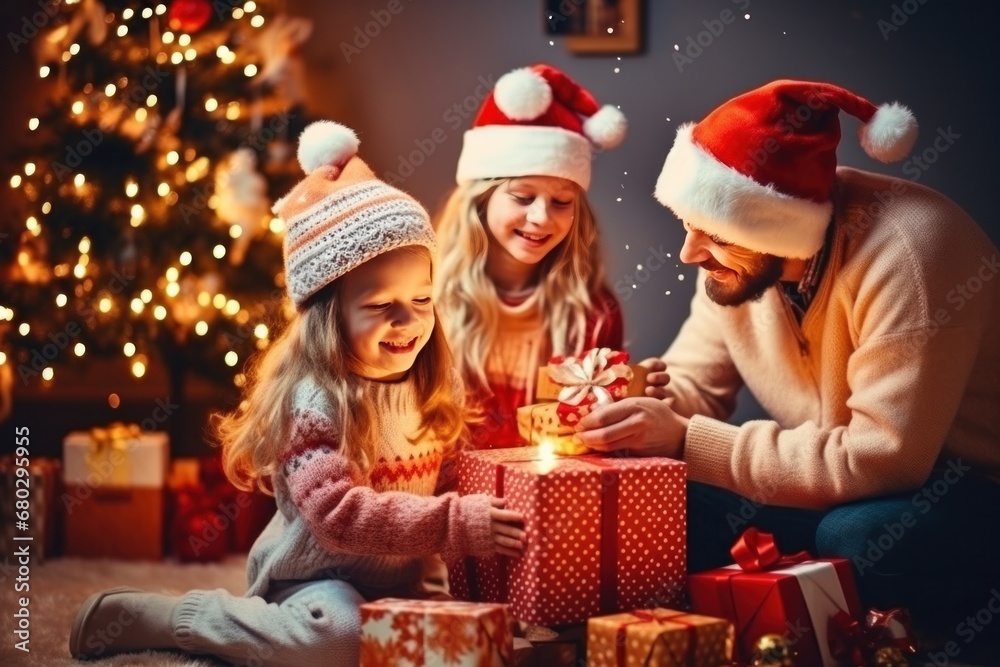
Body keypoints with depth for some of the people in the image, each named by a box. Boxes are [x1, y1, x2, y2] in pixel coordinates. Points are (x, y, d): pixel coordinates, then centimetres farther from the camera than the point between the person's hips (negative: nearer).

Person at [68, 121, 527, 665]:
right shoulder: (314, 400, -21)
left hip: (401, 579, 8)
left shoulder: (426, 385, 2)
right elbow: (340, 512, -30)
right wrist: (457, 523, -35)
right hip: (315, 579, -8)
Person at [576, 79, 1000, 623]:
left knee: (858, 539, -36)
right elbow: (697, 385, 3)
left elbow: (881, 461, -30)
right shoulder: (736, 240, -8)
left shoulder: (908, 254, -29)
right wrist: (642, 399, -22)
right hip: (837, 475, 6)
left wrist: (685, 441, -30)